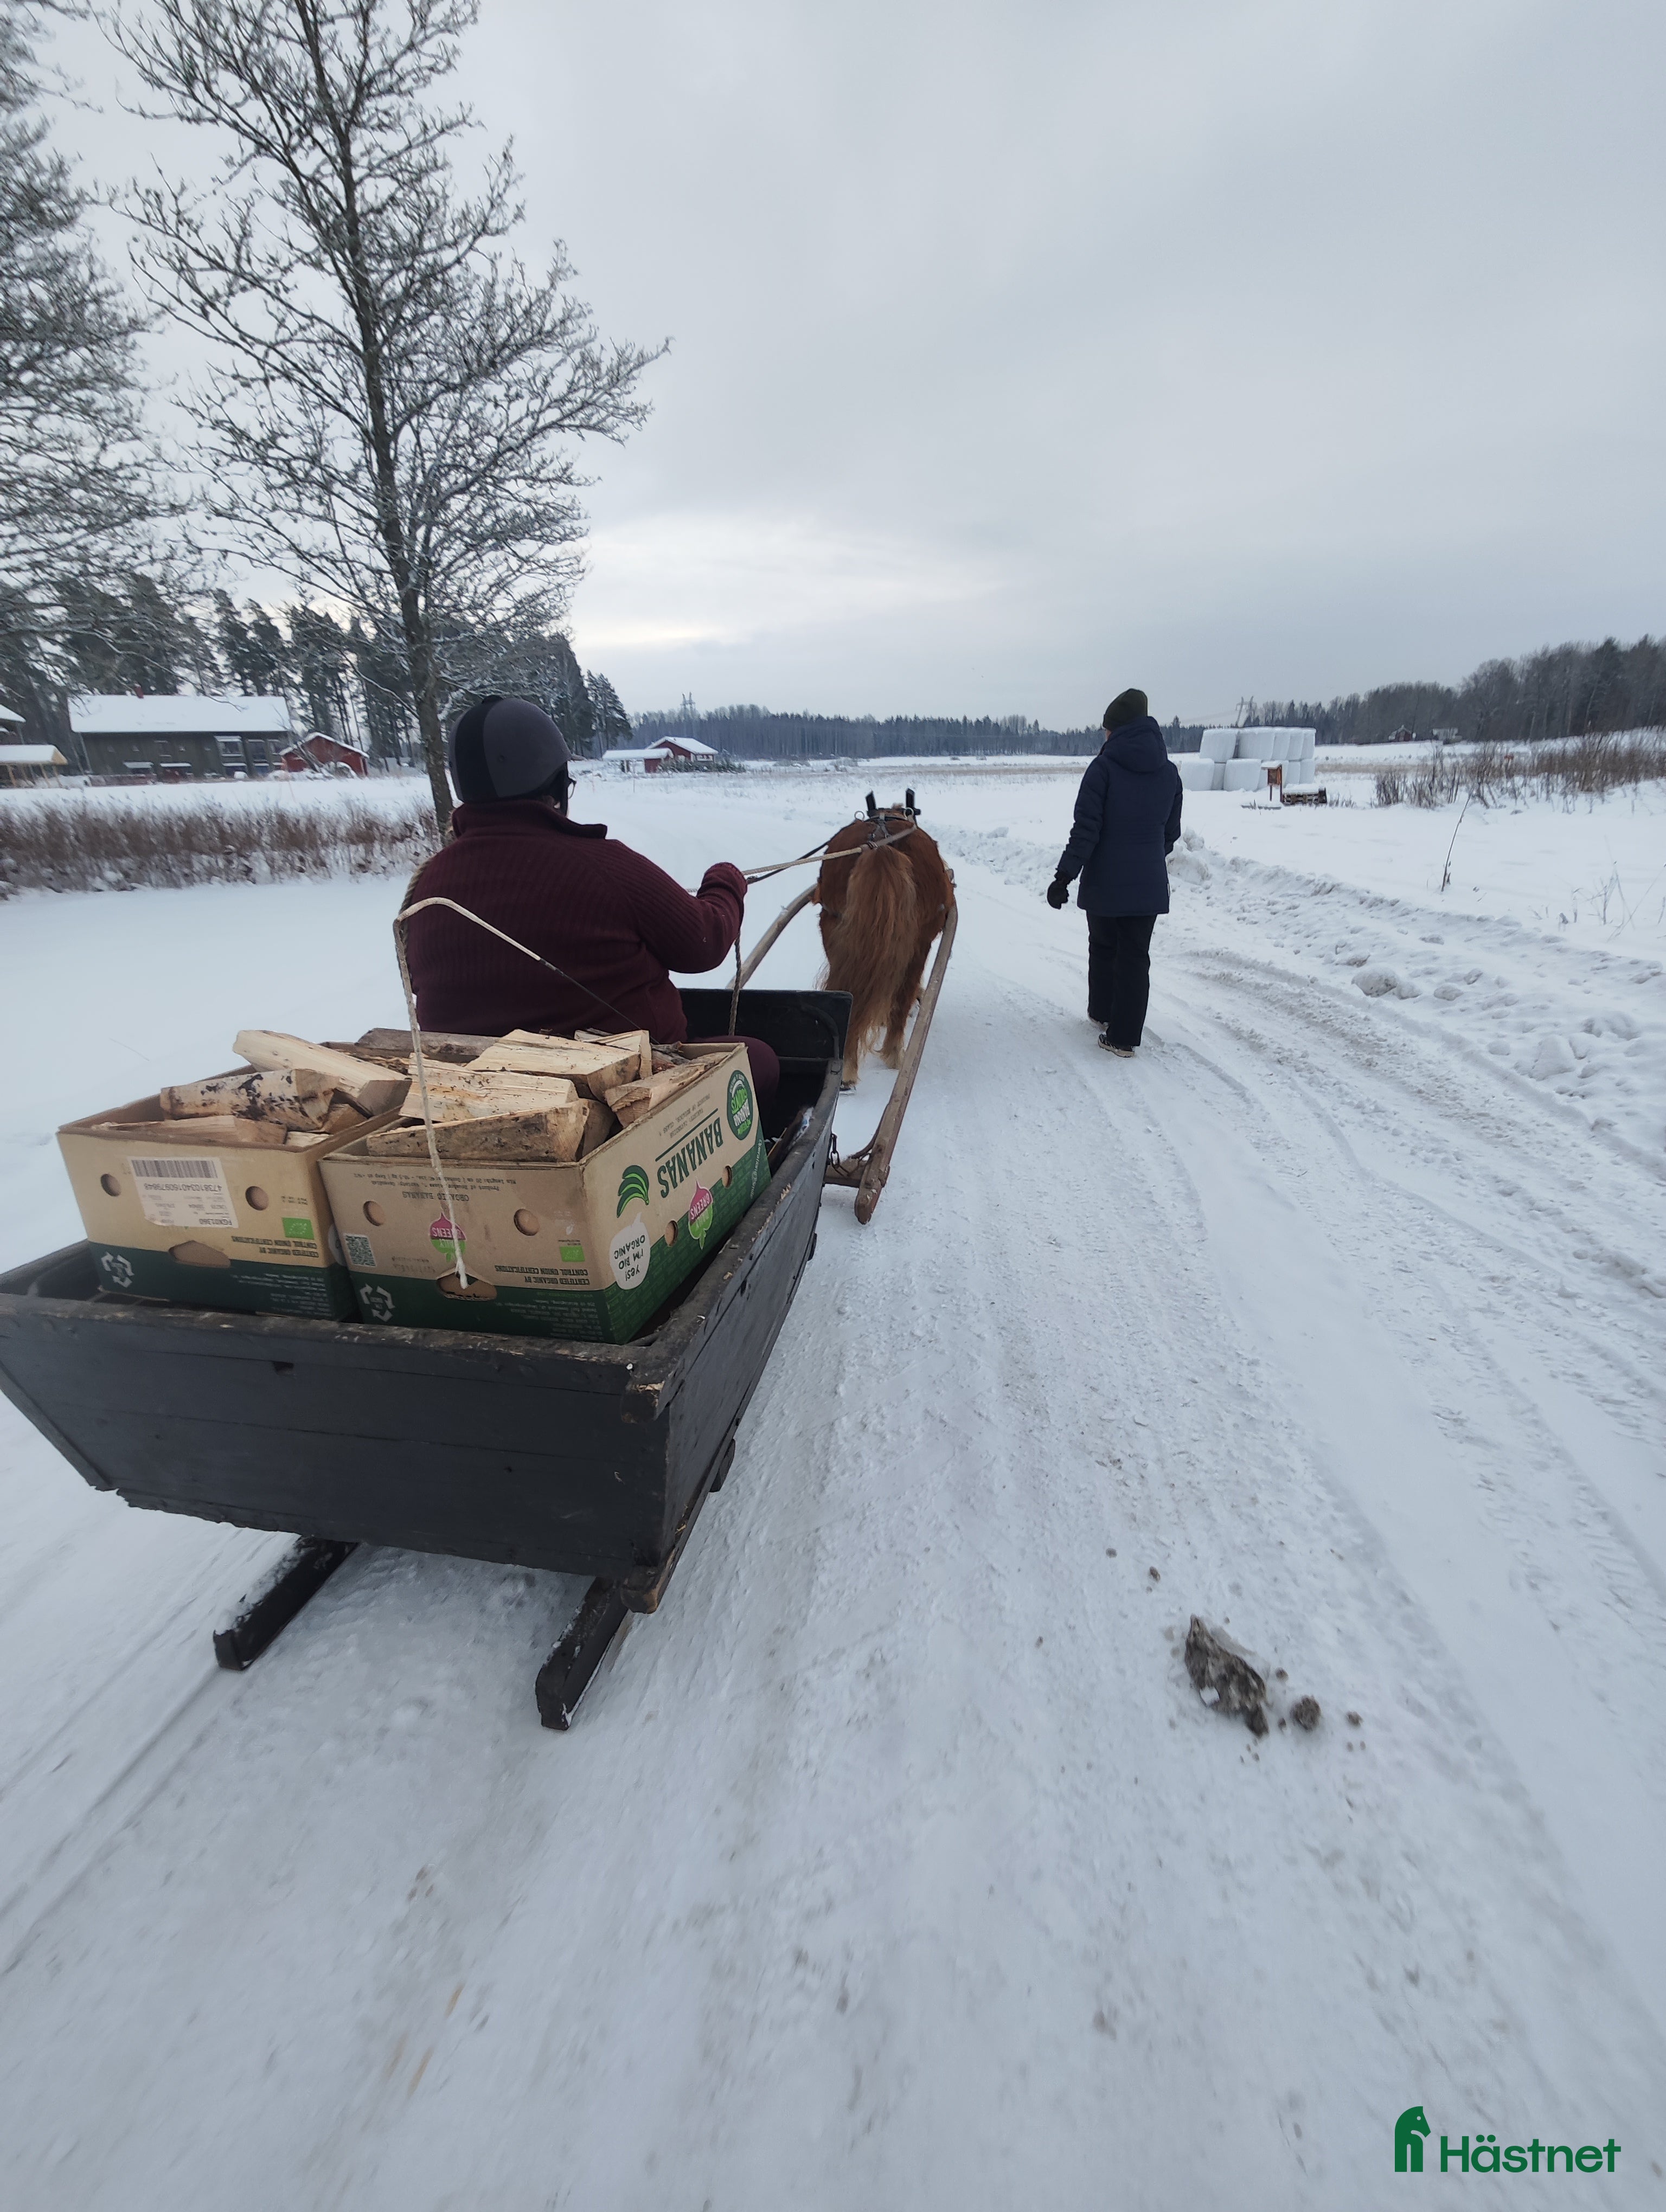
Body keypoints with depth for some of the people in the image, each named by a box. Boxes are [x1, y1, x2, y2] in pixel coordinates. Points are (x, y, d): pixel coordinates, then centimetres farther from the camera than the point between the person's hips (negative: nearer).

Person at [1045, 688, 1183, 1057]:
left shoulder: (1105, 766, -9)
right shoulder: (1169, 772, 5)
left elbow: (1086, 829, -15)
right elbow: (1171, 831, 14)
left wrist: (1064, 876, -14)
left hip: (1105, 882, -3)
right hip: (1149, 884, 3)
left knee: (1103, 947, 18)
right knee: (1136, 956, 6)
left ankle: (1102, 1011, 34)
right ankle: (1126, 1036, 7)